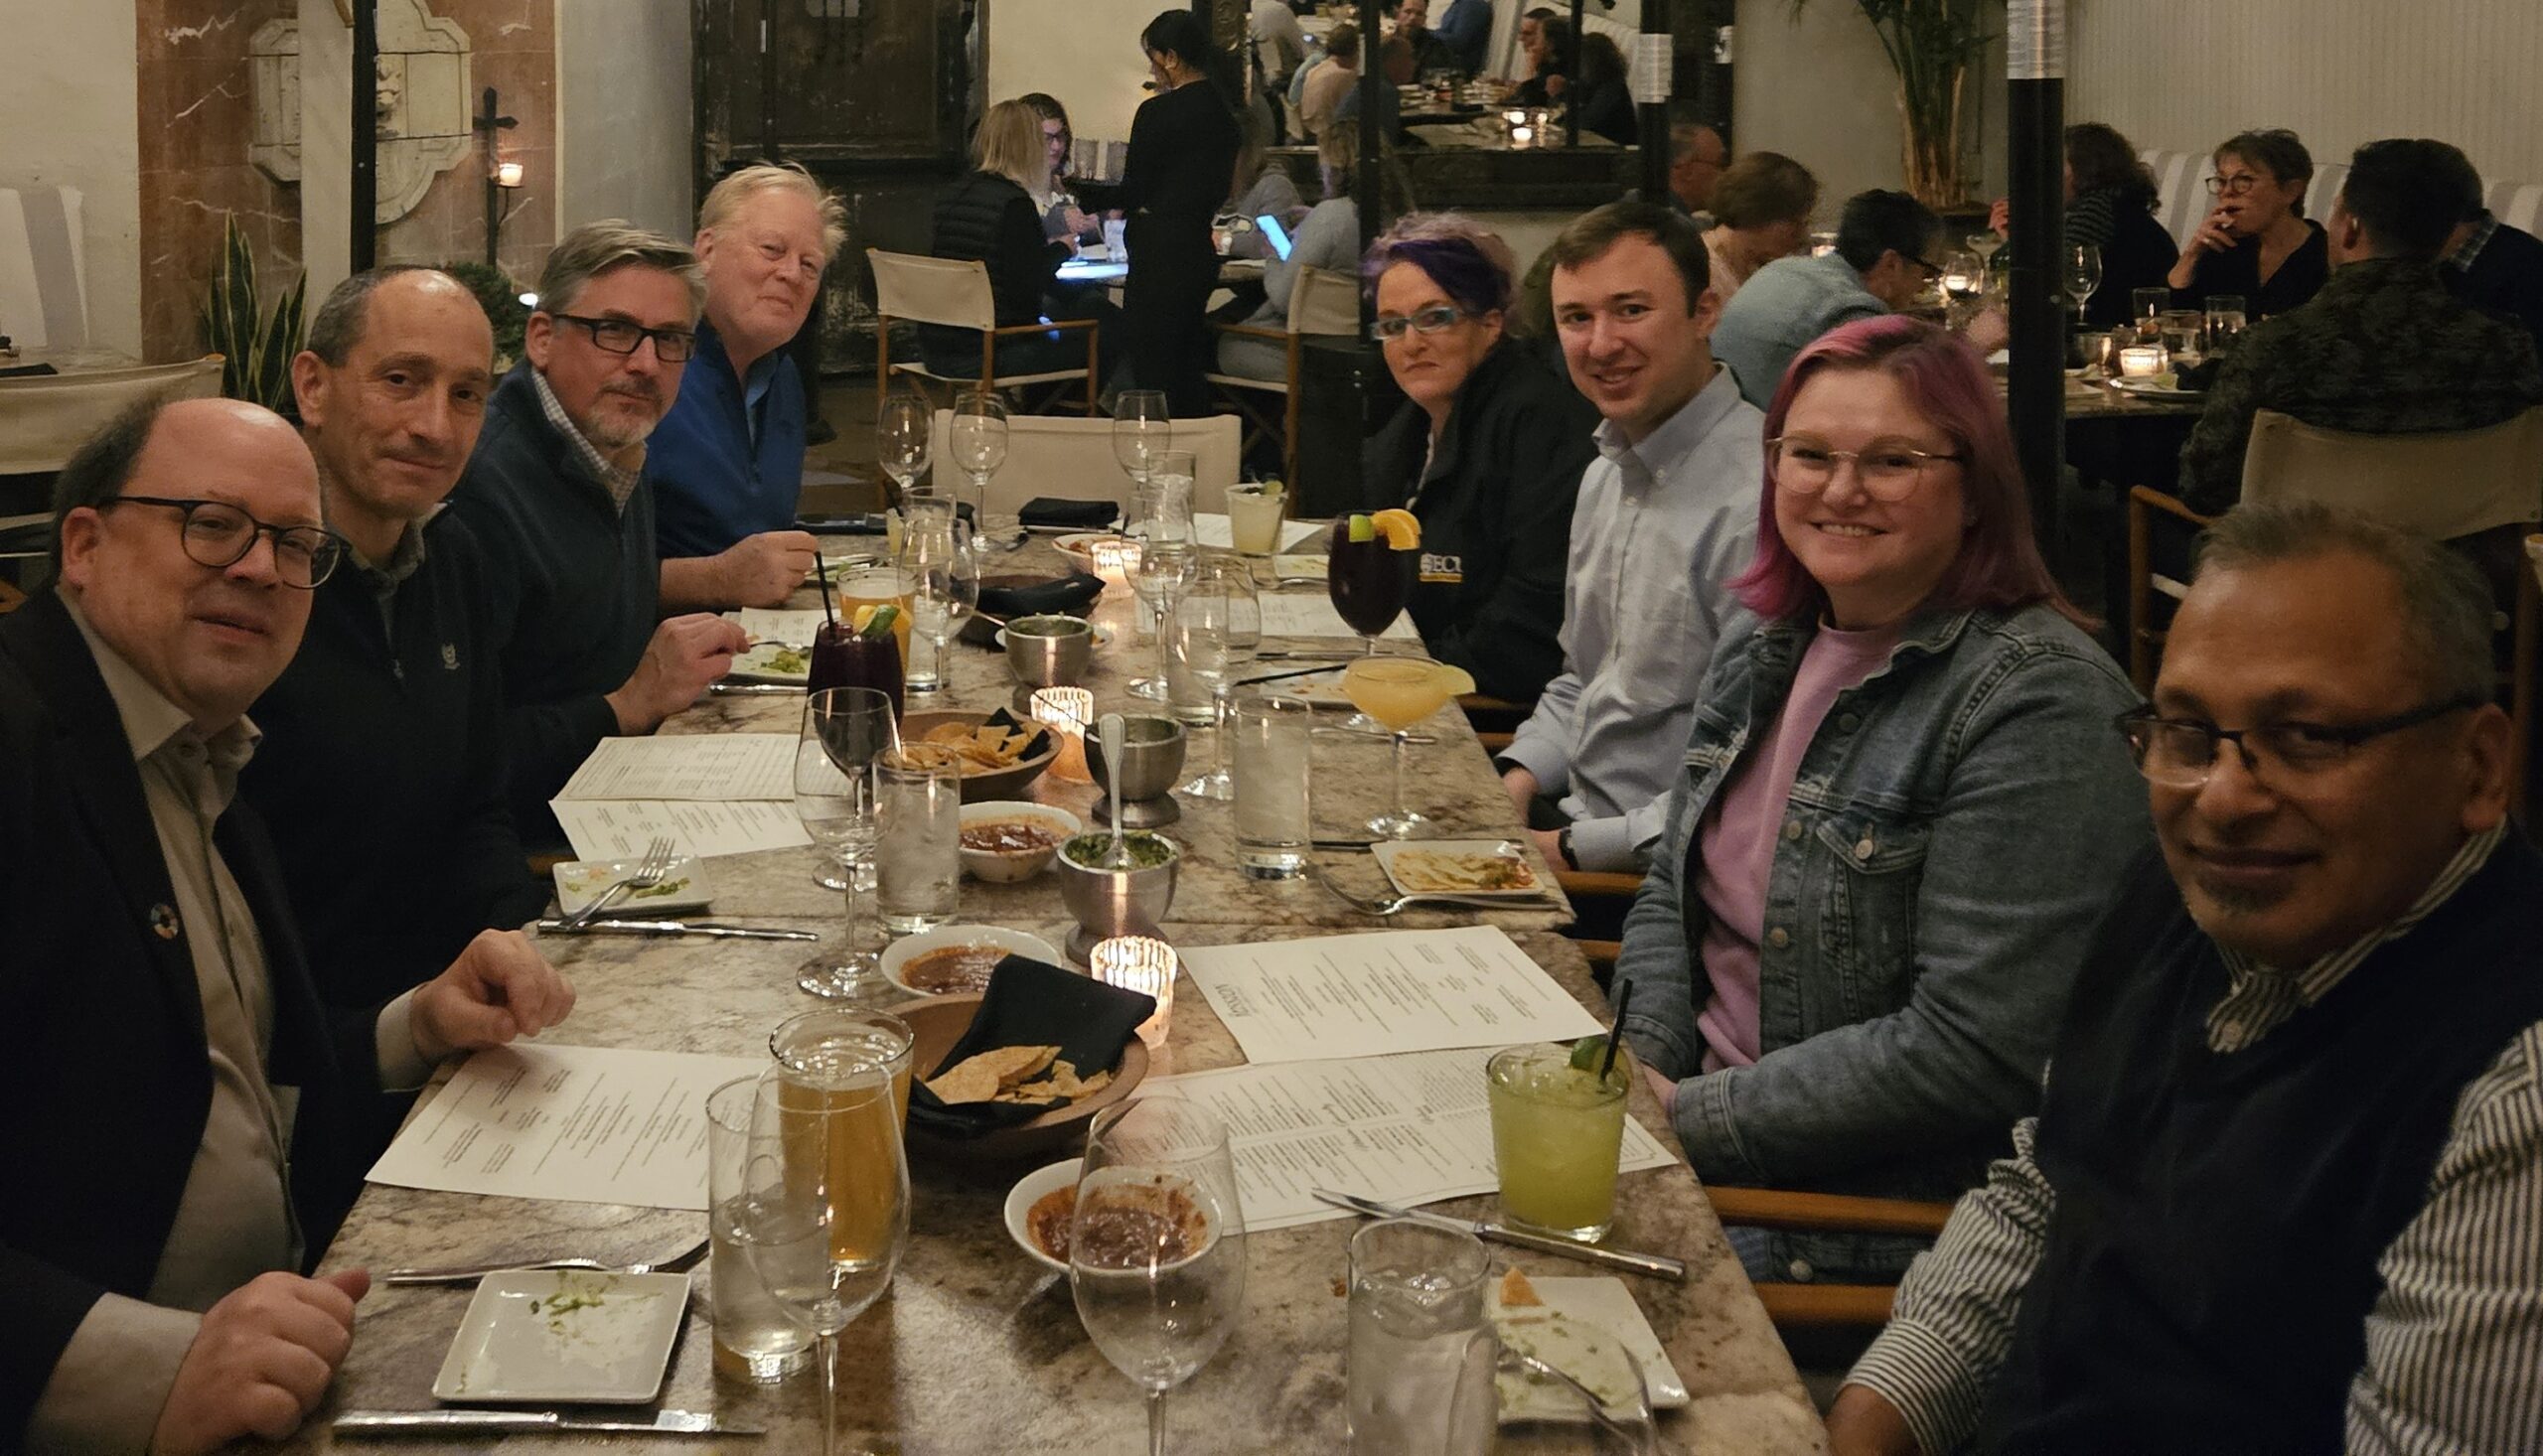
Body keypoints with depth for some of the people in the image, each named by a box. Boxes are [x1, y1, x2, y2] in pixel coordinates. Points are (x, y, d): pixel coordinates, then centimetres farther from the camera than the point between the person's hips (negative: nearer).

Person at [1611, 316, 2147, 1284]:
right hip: (1689, 1110, 7)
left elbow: (1972, 1052, -23)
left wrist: (1693, 1117, -18)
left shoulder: (2039, 703, -19)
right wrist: (1640, 1074, -3)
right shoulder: (1762, 654, 6)